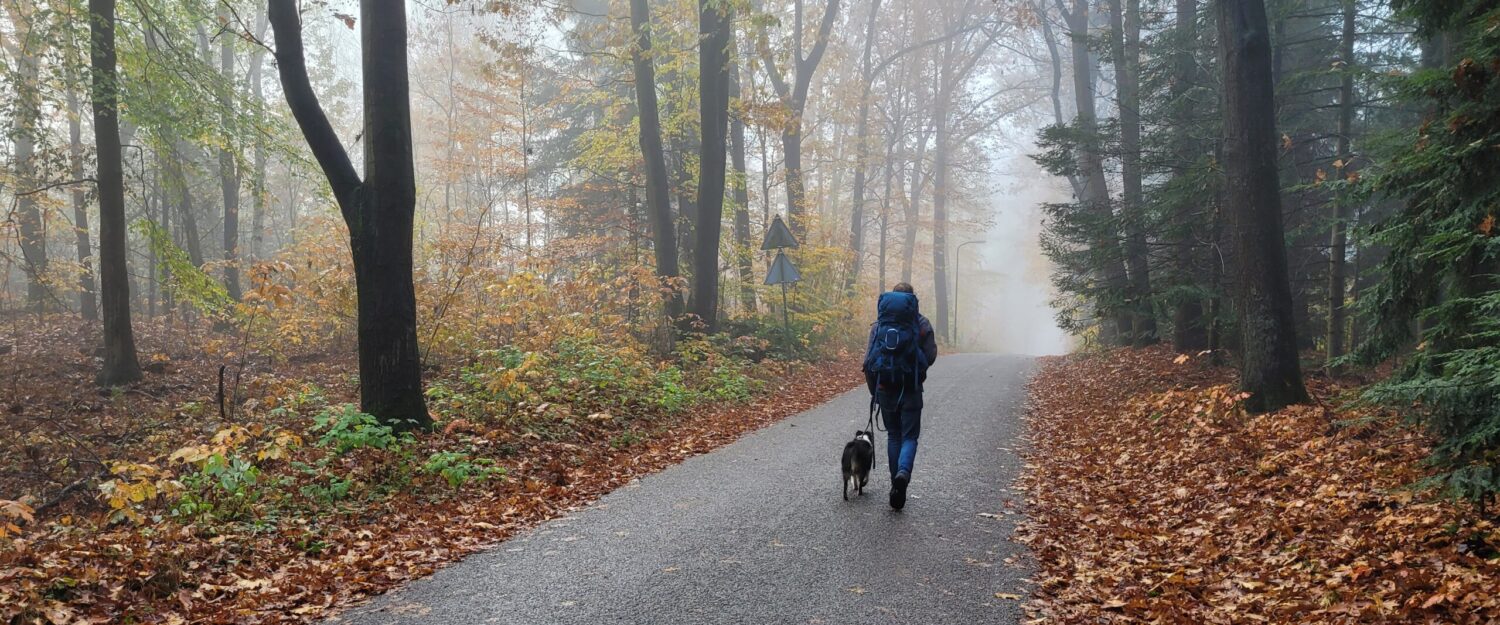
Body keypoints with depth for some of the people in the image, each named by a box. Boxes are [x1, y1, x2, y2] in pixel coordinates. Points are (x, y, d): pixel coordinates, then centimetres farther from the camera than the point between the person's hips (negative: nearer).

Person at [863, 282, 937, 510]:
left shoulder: (879, 324, 1)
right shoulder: (922, 324, -3)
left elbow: (869, 361, 0)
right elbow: (930, 356, -3)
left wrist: (873, 390, 10)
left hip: (886, 388, 2)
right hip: (911, 389, -2)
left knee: (893, 435, 16)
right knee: (909, 436, 5)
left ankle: (896, 484, 16)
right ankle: (903, 472, -23)